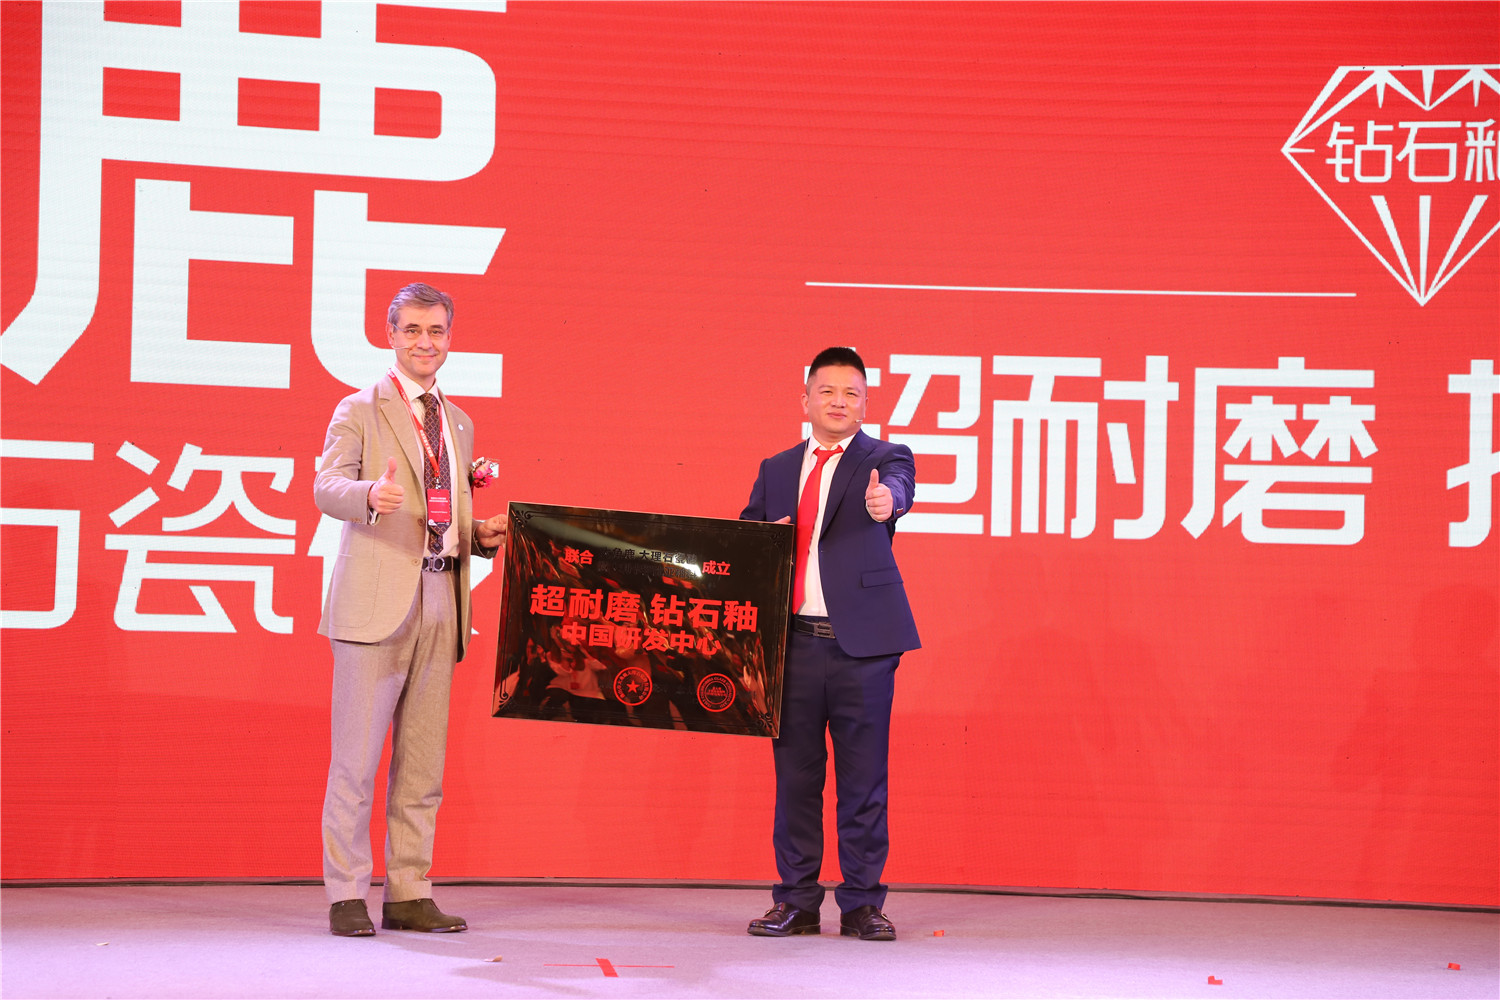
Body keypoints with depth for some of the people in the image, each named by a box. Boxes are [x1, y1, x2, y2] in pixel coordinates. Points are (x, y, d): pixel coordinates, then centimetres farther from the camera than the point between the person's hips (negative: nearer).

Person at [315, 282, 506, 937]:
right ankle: (346, 897, 2)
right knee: (356, 760, -4)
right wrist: (370, 495, -31)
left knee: (423, 765, 7)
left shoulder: (459, 425, 22)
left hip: (439, 606, 6)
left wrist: (481, 535, 5)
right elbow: (327, 488, -11)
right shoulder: (360, 411, 3)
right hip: (376, 605, -6)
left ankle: (409, 895, 13)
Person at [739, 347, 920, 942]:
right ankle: (795, 902, 14)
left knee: (864, 775, 0)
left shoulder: (883, 459, 5)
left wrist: (886, 499, -43)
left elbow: (898, 485, -19)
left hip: (861, 642, -3)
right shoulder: (776, 469, 17)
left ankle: (862, 903, 7)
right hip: (793, 640, 3)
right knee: (794, 774, 6)